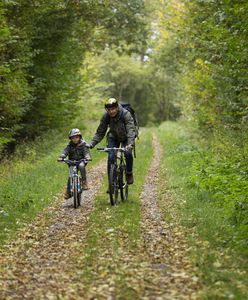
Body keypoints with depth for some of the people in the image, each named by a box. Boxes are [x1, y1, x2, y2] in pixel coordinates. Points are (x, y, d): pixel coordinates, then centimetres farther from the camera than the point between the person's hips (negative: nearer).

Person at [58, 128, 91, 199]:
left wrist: (87, 157, -35)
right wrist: (61, 157, -30)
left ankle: (84, 182, -28)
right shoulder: (70, 146, 3)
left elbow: (86, 152, -13)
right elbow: (65, 151, -10)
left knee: (81, 166, -36)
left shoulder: (83, 144, -1)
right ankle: (68, 191, 1)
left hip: (81, 161, -2)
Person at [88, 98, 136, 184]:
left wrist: (130, 144, -58)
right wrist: (92, 143, -29)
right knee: (111, 157, -15)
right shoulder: (106, 116, -21)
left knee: (128, 153, -27)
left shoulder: (126, 114, -32)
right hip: (114, 137, 2)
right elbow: (100, 132, -15)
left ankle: (129, 173, 0)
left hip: (126, 138, -2)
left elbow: (131, 130, -42)